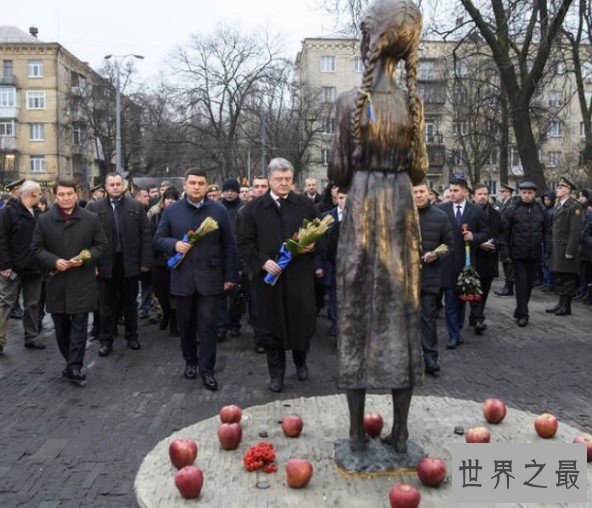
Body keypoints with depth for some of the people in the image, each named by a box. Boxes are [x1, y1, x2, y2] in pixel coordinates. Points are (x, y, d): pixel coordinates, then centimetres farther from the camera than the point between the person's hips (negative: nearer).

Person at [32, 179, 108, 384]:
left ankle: (74, 367, 0)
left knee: (79, 324, -3)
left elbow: (102, 245, 3)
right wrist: (54, 261, -12)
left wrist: (85, 259, -13)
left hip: (82, 281, -2)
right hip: (56, 281, 2)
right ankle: (72, 361, 26)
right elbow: (37, 248, 5)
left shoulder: (91, 219, 0)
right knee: (61, 325, 11)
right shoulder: (44, 220, 3)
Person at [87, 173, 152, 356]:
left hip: (129, 263, 1)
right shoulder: (94, 208, 1)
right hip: (105, 264, 0)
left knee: (130, 302, 13)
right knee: (107, 304, 8)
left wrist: (145, 261, -3)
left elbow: (145, 235, 1)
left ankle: (132, 336, 27)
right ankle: (106, 340, 19)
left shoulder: (136, 207, 2)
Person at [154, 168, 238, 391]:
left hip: (210, 278, -2)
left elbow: (229, 246, 2)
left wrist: (230, 275, -1)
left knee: (208, 326, 0)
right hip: (182, 278, 2)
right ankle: (190, 362, 32)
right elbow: (158, 239, 9)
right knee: (186, 325, 13)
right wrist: (174, 245, -13)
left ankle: (207, 369, 11)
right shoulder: (172, 211, 4)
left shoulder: (220, 211, 1)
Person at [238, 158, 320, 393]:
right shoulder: (253, 208, 4)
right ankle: (276, 372, 21)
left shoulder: (307, 205, 6)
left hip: (300, 275, 1)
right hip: (268, 275, 0)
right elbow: (245, 243, 1)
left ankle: (300, 361, 32)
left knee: (304, 320, 4)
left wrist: (312, 244, -10)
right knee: (272, 324, 6)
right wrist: (263, 262, -13)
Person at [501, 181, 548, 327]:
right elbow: (504, 231, -2)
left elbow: (546, 230, 14)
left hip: (535, 254, 4)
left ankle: (520, 311, 23)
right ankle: (522, 314, 0)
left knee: (529, 283, 10)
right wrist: (506, 251, -6)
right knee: (521, 283, -4)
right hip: (518, 253, -3)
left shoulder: (541, 210, 6)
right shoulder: (511, 210, -4)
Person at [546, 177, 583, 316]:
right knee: (558, 277, 13)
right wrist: (552, 245, 12)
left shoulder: (574, 206, -11)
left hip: (567, 248, -8)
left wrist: (570, 251, -19)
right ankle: (561, 303, 23)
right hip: (557, 247, 8)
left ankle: (567, 307, 8)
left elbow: (576, 231, -16)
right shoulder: (558, 206, 15)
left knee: (568, 278, 0)